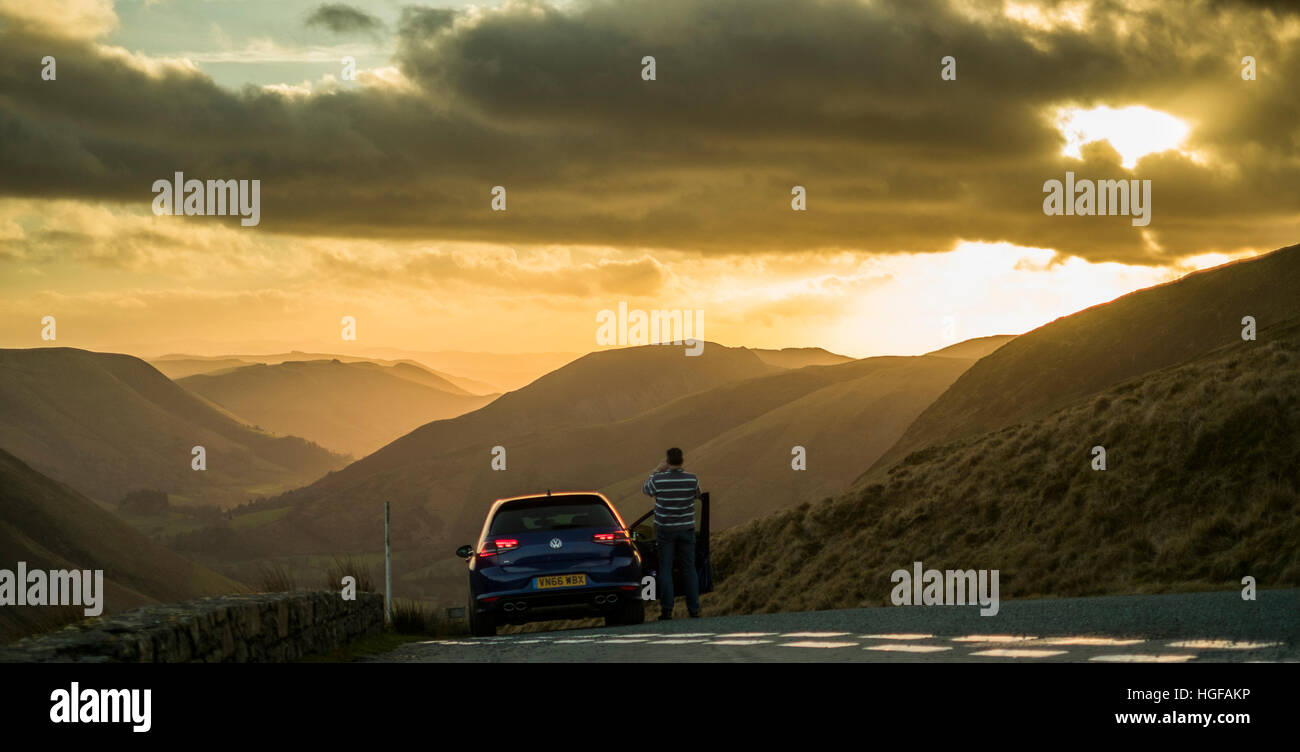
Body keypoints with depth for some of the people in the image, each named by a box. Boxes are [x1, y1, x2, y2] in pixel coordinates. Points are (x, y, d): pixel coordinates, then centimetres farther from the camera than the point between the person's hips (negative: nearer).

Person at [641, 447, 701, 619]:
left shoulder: (658, 480, -13)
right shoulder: (692, 480, -9)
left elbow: (645, 490, 8)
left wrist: (657, 470, 13)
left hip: (665, 529, -1)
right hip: (686, 528, 1)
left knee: (665, 568, 4)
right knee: (689, 568, 8)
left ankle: (667, 609, -2)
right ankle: (694, 609, 8)